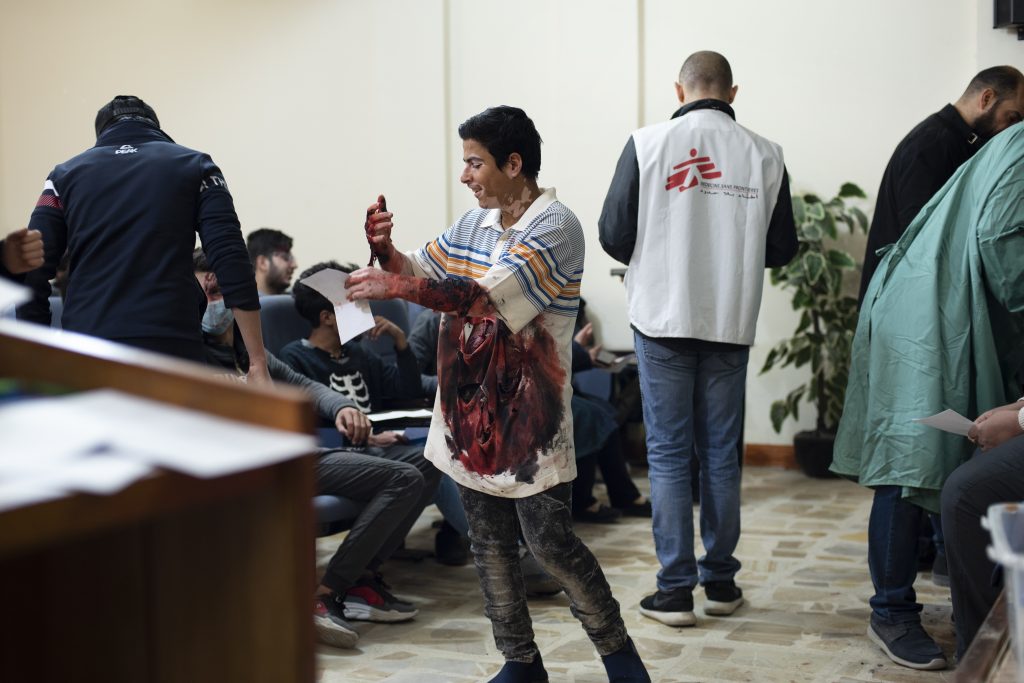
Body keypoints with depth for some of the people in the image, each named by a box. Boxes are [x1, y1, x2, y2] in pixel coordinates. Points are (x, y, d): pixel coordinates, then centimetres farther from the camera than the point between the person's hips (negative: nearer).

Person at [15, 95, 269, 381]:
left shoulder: (66, 175, 15)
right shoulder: (194, 167, 11)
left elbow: (32, 275, 6)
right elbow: (232, 262, -3)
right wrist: (258, 362, -5)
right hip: (170, 350, -2)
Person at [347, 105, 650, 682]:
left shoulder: (556, 227, -14)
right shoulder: (475, 224, 9)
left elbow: (487, 296, -25)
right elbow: (418, 271, 18)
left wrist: (395, 287, -26)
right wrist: (386, 250, -4)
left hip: (529, 420, -7)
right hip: (472, 412, 7)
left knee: (550, 542, -3)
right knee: (490, 543, 12)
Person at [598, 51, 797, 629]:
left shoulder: (649, 144, -6)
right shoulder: (764, 155, 0)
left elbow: (614, 236, -5)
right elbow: (783, 249, 4)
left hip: (664, 320, -2)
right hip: (731, 322, 2)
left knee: (668, 454, 5)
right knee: (722, 455, 12)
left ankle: (676, 590, 5)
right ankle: (721, 581, 20)